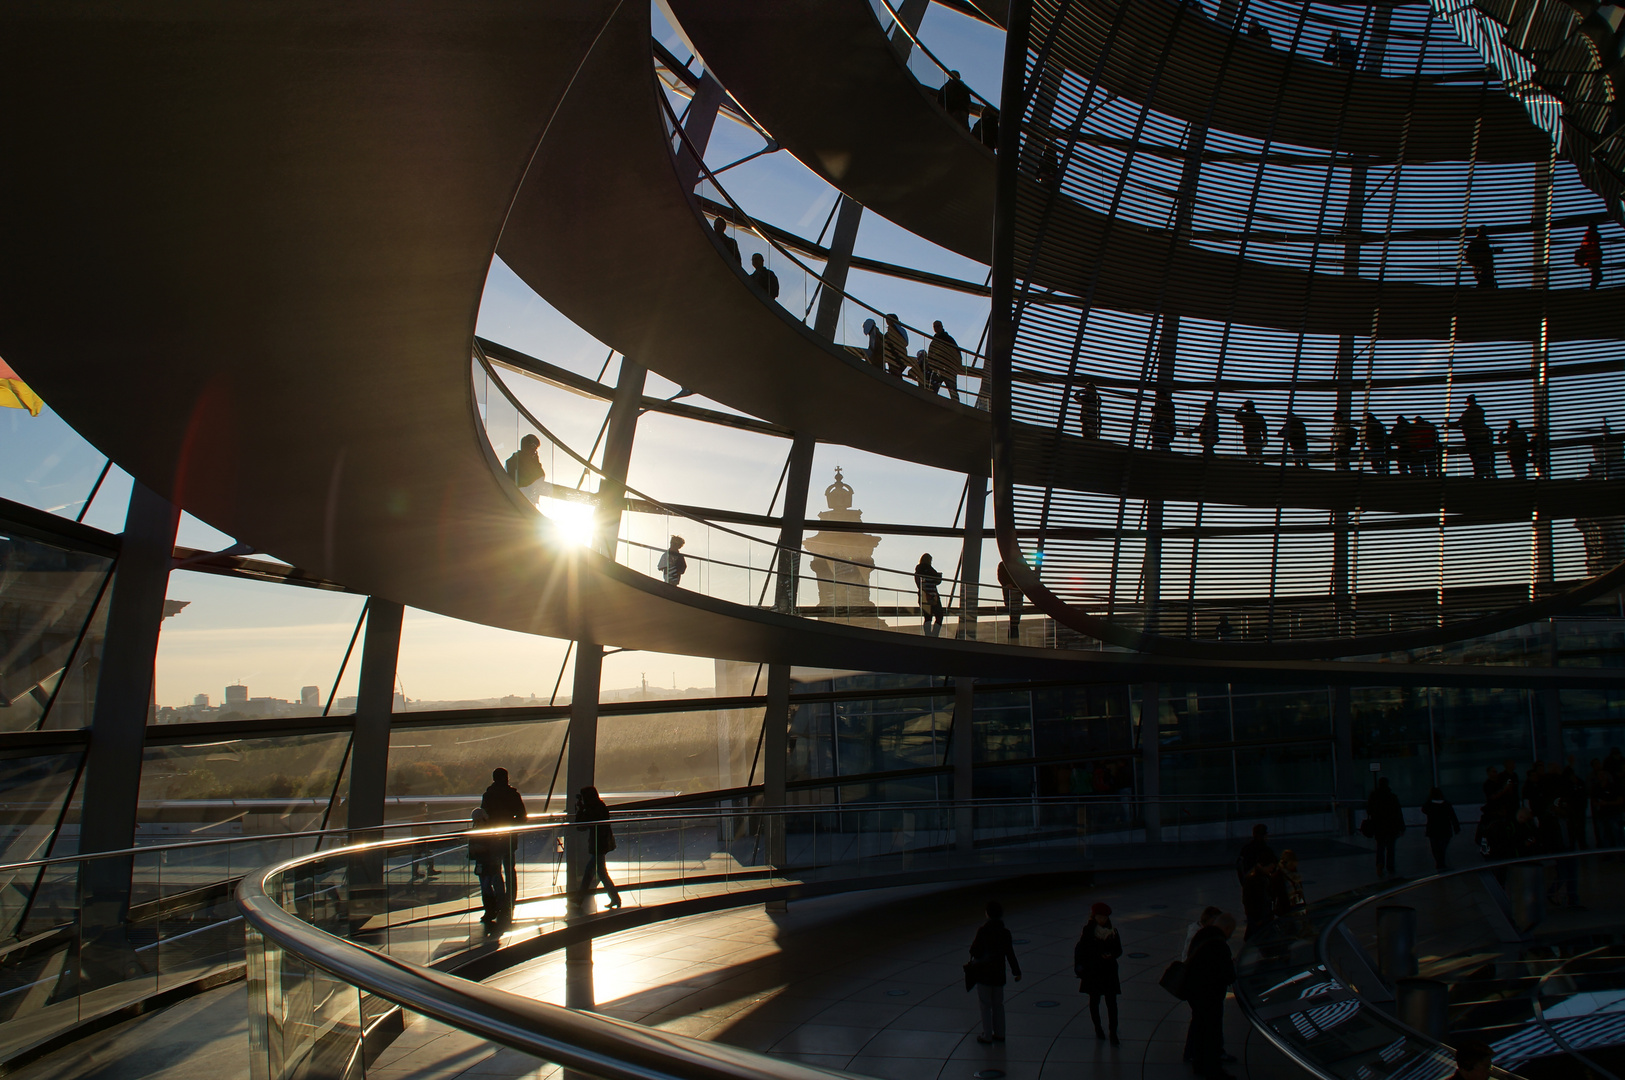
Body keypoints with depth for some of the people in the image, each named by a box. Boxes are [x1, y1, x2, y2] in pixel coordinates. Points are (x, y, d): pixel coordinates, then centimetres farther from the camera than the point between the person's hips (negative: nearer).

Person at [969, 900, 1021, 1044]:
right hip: (998, 974, 4)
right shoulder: (1005, 933, -4)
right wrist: (1017, 971, 9)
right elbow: (1010, 954, 0)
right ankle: (999, 1033, 22)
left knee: (985, 1005, 4)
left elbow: (974, 950, -11)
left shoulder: (982, 931, -16)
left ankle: (987, 1036, 8)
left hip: (983, 974, -4)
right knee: (998, 1005, 16)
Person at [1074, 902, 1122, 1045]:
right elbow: (1080, 949, -3)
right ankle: (1098, 1028, 30)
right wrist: (1079, 967, -7)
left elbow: (1119, 950, 6)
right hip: (1092, 970, -1)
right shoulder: (1088, 930, -7)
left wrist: (1111, 955, -14)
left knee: (1111, 1002, -3)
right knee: (1094, 1000, 12)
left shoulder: (1113, 931, -1)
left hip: (1109, 970, 1)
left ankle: (1113, 1033, 2)